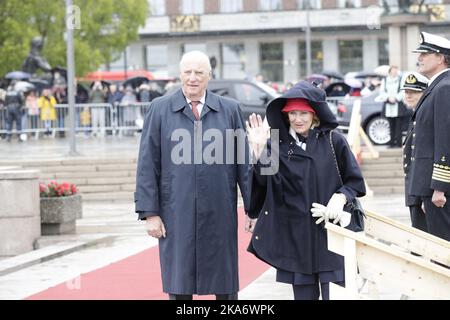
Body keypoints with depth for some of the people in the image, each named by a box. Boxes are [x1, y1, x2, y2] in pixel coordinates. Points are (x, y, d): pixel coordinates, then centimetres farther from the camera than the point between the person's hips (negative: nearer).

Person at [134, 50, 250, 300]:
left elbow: (244, 163, 7)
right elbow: (147, 165, 2)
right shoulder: (159, 109, 3)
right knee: (178, 287, 4)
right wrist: (149, 213, -4)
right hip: (176, 216, -1)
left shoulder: (230, 109, 6)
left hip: (220, 215, 1)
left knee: (226, 288, 7)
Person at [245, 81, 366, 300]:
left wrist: (340, 197, -13)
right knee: (304, 293, 7)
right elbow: (265, 180, -8)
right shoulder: (278, 145, 4)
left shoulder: (333, 141, 1)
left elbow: (354, 181, 5)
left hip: (331, 229, -2)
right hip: (295, 235, 2)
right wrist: (259, 149, -19)